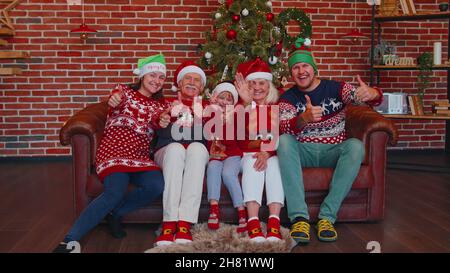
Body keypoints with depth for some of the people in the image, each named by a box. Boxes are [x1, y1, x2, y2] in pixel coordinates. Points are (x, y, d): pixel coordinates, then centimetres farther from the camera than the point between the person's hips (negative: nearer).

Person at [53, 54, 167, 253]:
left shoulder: (158, 106, 22)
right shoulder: (123, 90, 12)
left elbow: (157, 124, -1)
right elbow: (115, 107, -12)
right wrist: (114, 101, -39)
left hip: (141, 159, 4)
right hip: (114, 153, -4)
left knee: (157, 185, -28)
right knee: (115, 192, -32)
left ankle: (115, 213, -5)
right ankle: (70, 240, -25)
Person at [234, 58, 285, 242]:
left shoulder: (278, 108, 12)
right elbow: (239, 135, -15)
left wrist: (268, 153, -23)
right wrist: (246, 102, -31)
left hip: (273, 154, 1)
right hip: (249, 153, 0)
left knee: (273, 164, -32)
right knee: (253, 163, -32)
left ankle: (274, 224, -42)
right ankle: (253, 223, -43)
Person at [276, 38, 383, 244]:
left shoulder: (336, 88, 3)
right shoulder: (288, 98, 3)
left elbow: (375, 97, -9)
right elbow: (283, 129, -17)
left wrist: (371, 93, -36)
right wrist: (304, 118, -40)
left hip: (333, 151, 0)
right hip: (303, 152, 0)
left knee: (356, 145, -30)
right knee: (284, 141, -30)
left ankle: (327, 216, -31)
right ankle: (299, 217, -37)